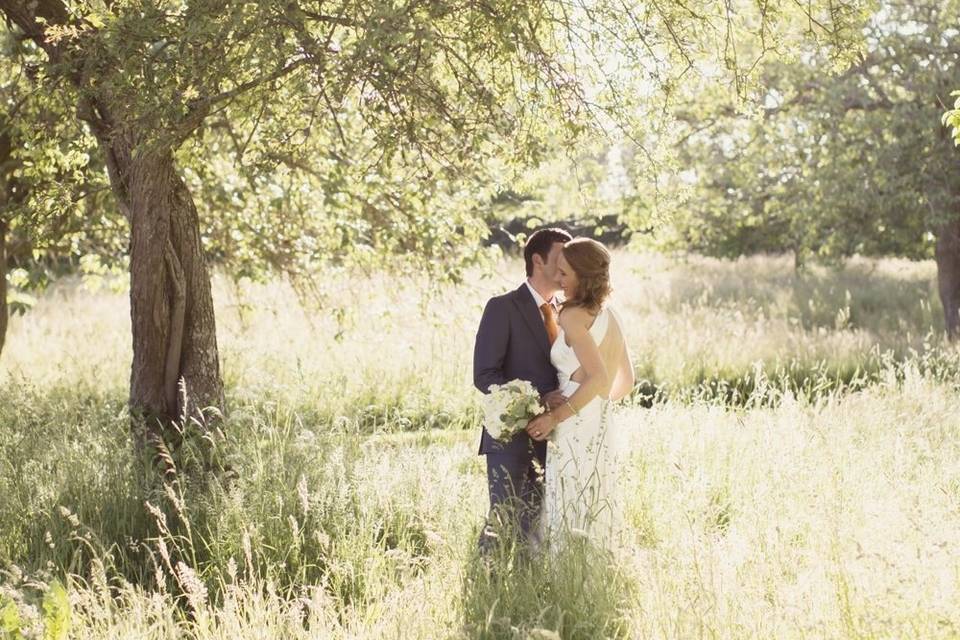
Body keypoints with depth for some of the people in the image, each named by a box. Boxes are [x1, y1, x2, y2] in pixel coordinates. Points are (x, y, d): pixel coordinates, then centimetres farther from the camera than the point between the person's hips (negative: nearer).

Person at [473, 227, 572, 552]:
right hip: (511, 437, -6)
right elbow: (484, 375, -12)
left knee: (535, 524, 9)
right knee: (503, 521, -5)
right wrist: (537, 399, -22)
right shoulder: (503, 308, -6)